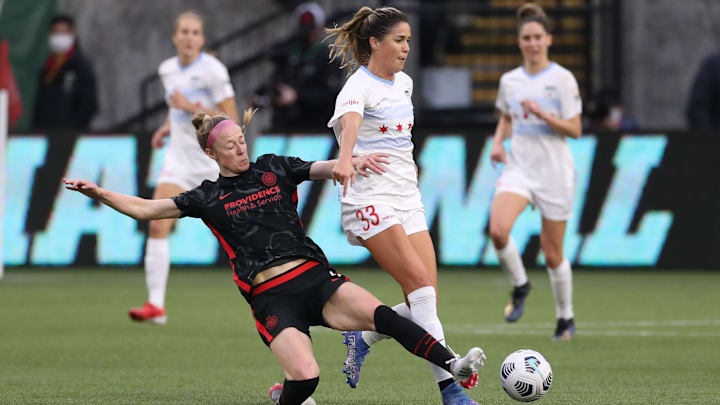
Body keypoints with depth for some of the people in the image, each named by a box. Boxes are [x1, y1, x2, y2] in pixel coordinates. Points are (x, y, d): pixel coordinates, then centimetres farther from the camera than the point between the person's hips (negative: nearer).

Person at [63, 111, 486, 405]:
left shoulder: (273, 168, 13)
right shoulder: (209, 197, 9)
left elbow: (325, 169, 3)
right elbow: (144, 208, 10)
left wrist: (353, 161, -20)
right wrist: (97, 192, -1)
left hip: (315, 277, 2)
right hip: (271, 298, -2)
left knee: (379, 313, -26)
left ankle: (452, 365, -31)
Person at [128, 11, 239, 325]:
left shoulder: (212, 70, -13)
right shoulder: (167, 70, 6)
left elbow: (231, 121, -15)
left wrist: (192, 107, -22)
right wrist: (168, 126, 8)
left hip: (215, 163, -5)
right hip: (180, 158, 5)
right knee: (157, 226, -13)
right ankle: (156, 305, -14)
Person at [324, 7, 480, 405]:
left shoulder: (403, 83, 14)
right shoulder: (359, 86, -11)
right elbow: (349, 122, -35)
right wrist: (344, 160, -53)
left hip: (407, 198, 8)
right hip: (369, 198, -8)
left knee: (424, 301, -2)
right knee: (420, 283, -20)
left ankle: (361, 340, 21)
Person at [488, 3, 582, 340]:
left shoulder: (562, 79, -6)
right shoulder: (509, 81, 7)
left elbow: (574, 130, -7)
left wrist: (542, 114, -21)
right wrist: (498, 142, 4)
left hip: (554, 173, -3)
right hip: (518, 169, 3)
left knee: (552, 253, 3)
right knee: (498, 230, -25)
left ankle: (565, 318, 24)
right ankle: (519, 285, 1)